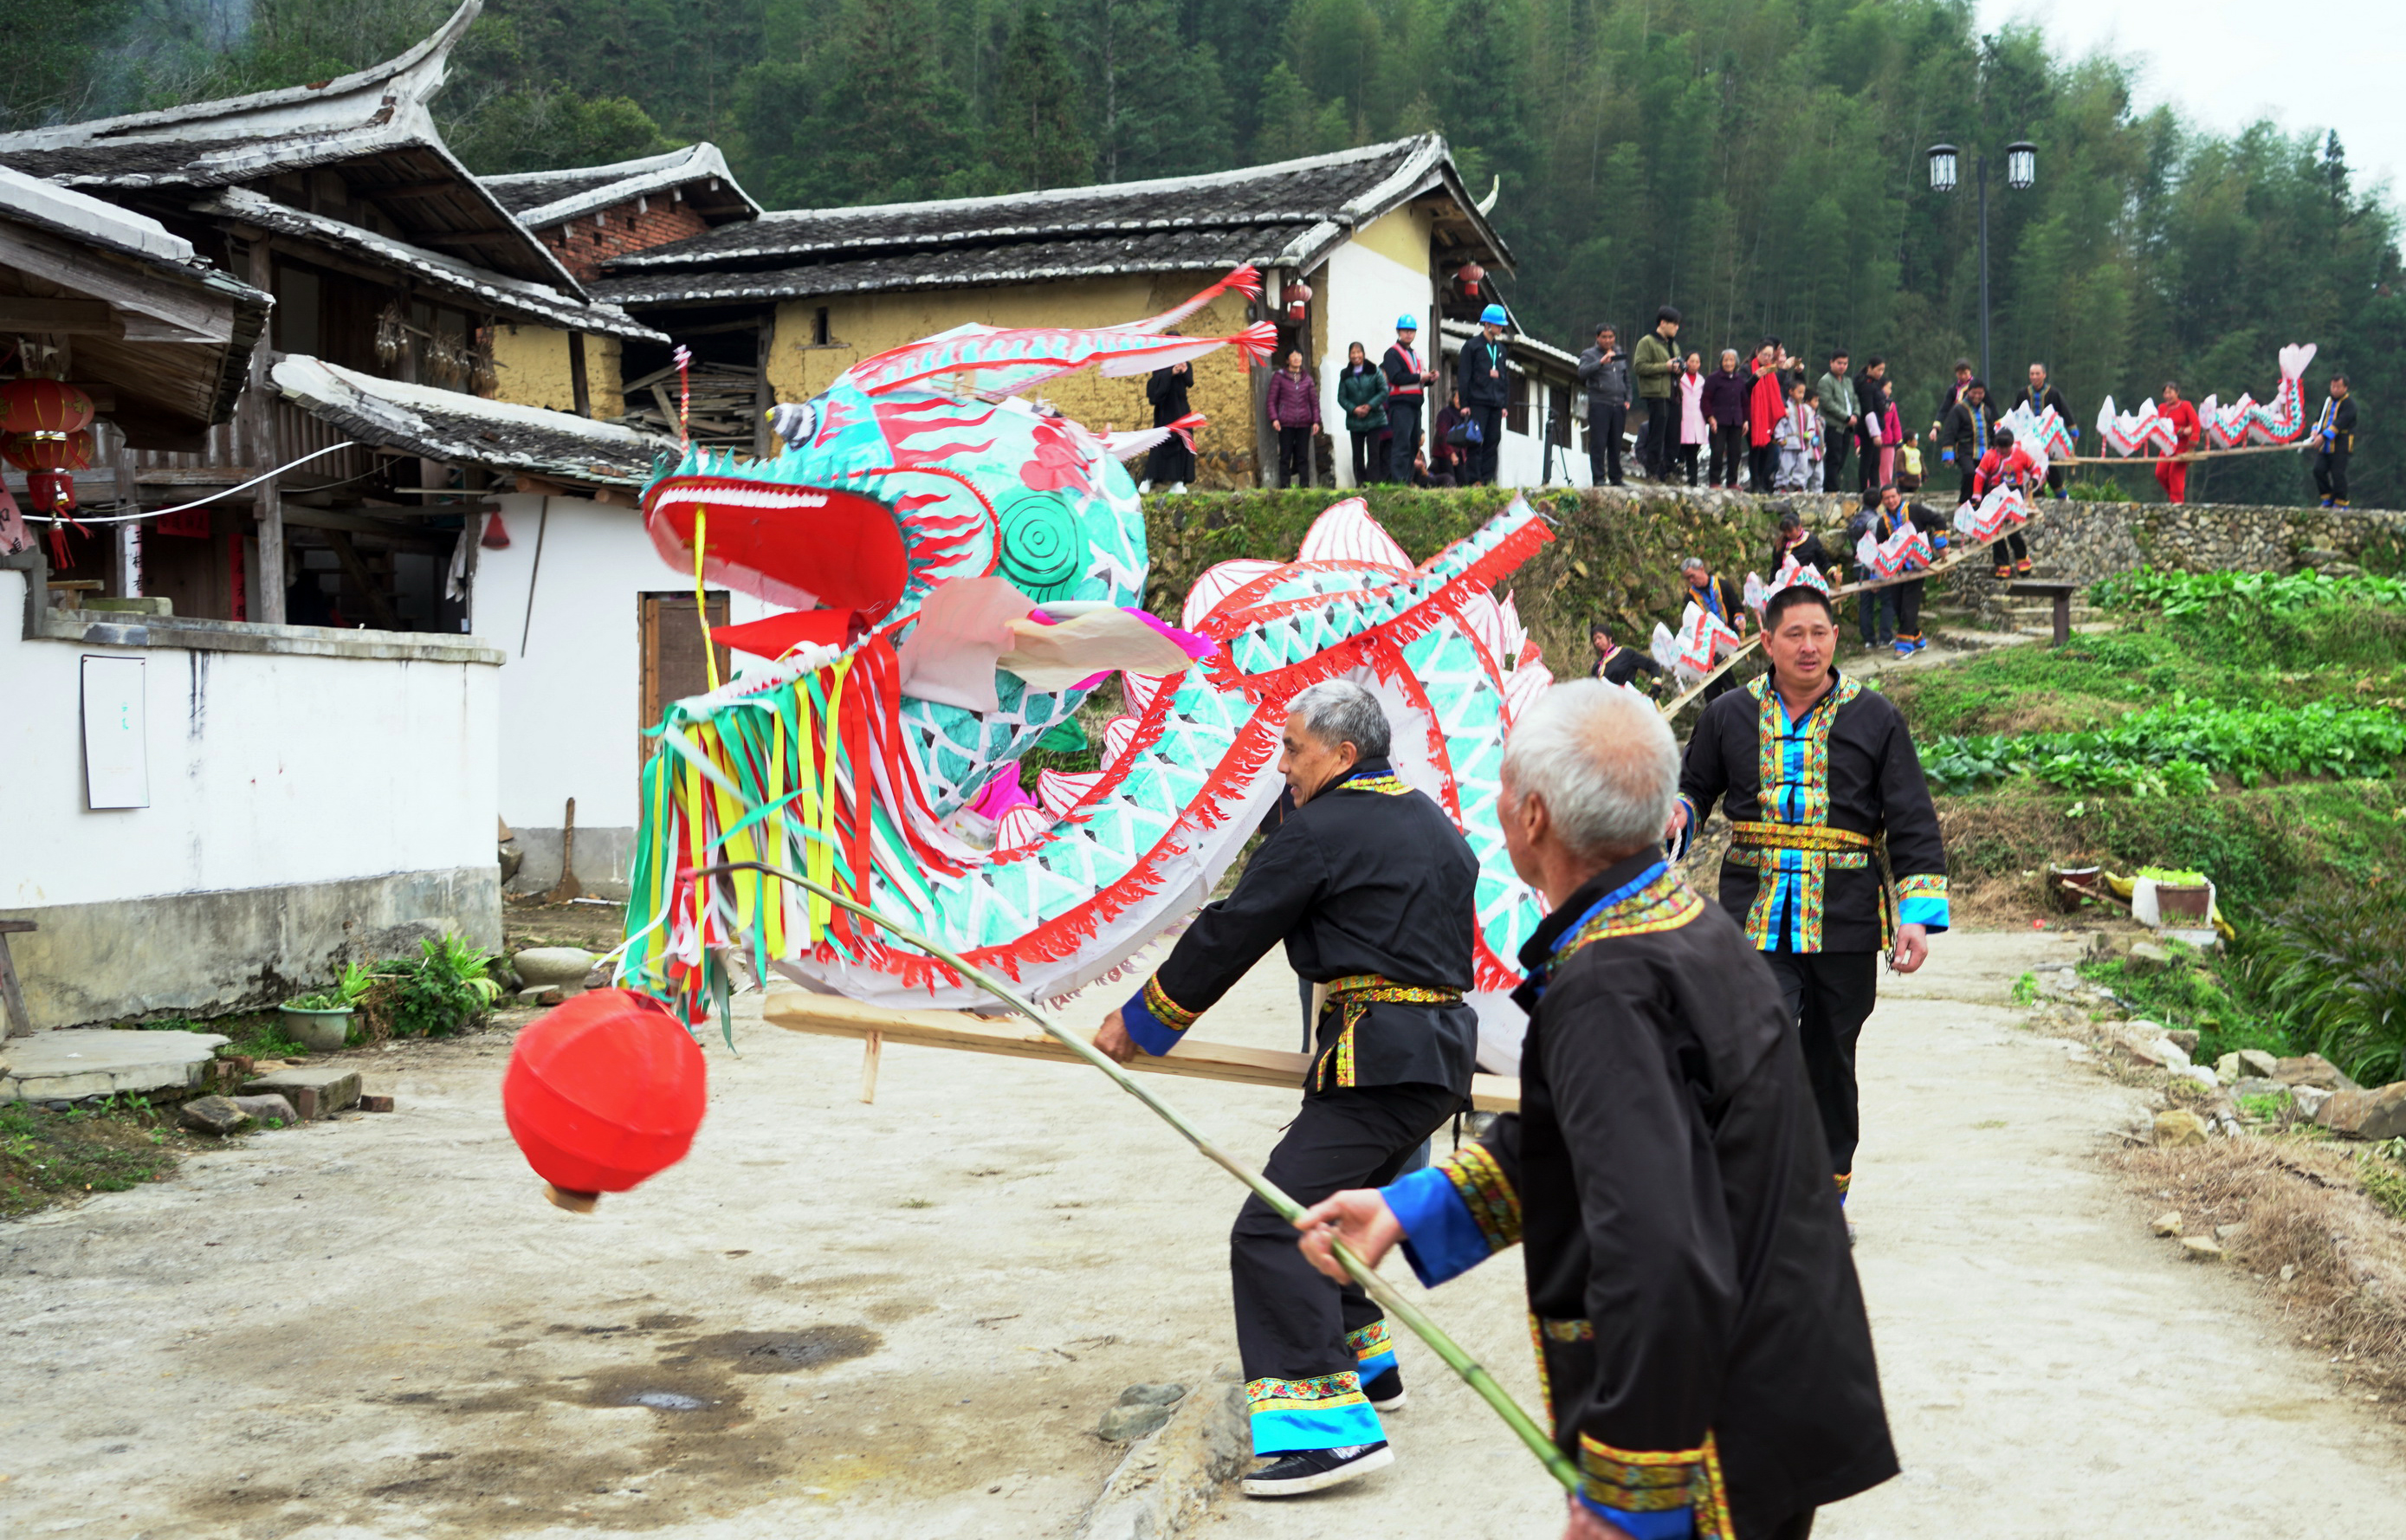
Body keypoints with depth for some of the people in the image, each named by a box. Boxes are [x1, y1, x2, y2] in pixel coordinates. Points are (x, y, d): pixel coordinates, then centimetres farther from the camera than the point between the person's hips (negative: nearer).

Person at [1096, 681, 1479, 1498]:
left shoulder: (1321, 831, -8)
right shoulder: (1435, 825, 18)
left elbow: (1230, 934, -5)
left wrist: (1139, 1021, 6)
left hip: (1380, 1057, -10)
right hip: (1444, 1053, 10)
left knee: (1274, 1229, -13)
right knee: (1328, 1203, 26)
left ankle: (1328, 1421, -20)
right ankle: (1360, 1355, 38)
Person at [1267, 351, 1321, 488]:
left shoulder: (1307, 379, 12)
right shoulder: (1279, 377, 4)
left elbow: (1314, 402, 13)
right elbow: (1272, 400, 2)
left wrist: (1316, 421, 4)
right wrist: (1274, 418, -8)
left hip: (1304, 423, 2)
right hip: (1286, 423, -2)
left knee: (1303, 456, 4)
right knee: (1285, 456, 0)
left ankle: (1305, 486, 8)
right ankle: (1284, 486, 3)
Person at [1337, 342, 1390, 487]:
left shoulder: (1374, 371, 1)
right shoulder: (1345, 375, 6)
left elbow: (1384, 391, -3)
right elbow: (1341, 398, 4)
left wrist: (1369, 406, -14)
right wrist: (1354, 409, -13)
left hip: (1375, 419, -2)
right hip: (1355, 422, 2)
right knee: (1358, 455, 4)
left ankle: (1373, 482, -4)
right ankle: (1360, 483, 9)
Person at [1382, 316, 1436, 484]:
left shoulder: (1415, 354, 23)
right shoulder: (1393, 353, -3)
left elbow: (1422, 379, 23)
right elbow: (1396, 377, -16)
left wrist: (1431, 378, 1)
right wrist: (1419, 377, -15)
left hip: (1415, 404, 8)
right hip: (1400, 403, -8)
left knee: (1414, 444, 9)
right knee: (1402, 443, -14)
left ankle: (1408, 480, 14)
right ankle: (1400, 481, -17)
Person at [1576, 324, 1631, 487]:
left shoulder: (1620, 356, 20)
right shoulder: (1589, 355, 4)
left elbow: (1626, 380, 26)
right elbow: (1583, 372, -15)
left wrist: (1627, 400, 14)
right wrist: (1601, 362, -26)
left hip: (1619, 406, 5)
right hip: (1599, 404, -5)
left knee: (1616, 444, 6)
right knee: (1598, 443, -8)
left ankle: (1615, 478, 11)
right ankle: (1598, 478, -8)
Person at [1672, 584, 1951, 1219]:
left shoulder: (1874, 719, 4)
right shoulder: (1728, 715, 6)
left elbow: (1912, 822, 4)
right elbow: (1696, 787, 21)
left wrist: (1919, 912, -5)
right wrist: (1677, 816, -3)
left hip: (1845, 923, 0)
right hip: (1756, 921, 0)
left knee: (1831, 1060, 11)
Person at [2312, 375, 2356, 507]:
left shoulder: (2349, 403, -7)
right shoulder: (2327, 402, 17)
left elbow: (2341, 422, -17)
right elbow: (2319, 418, 19)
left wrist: (2324, 436, -25)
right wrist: (2315, 431, -4)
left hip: (2341, 445, -7)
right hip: (2324, 446, 7)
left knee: (2338, 474, -9)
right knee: (2319, 470, -3)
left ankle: (2341, 503, 1)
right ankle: (2328, 498, 11)